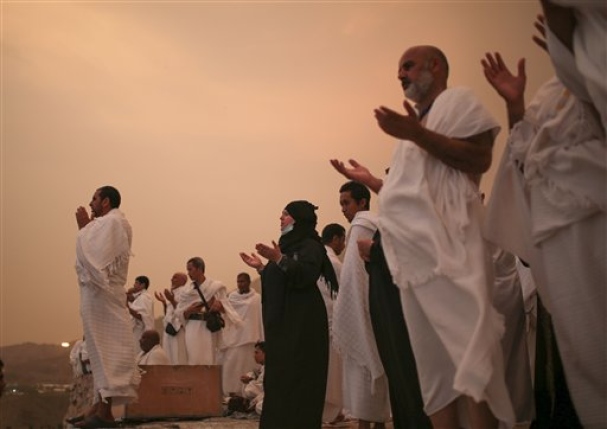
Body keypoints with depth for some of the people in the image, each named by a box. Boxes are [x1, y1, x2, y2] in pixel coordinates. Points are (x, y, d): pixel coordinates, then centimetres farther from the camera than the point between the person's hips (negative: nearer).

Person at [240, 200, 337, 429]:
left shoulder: (310, 246, -6)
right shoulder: (290, 245, 21)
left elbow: (306, 275, -23)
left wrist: (279, 259, -30)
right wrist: (261, 267, 19)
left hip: (302, 321, -9)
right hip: (282, 320, 9)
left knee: (297, 376, -11)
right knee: (281, 376, 7)